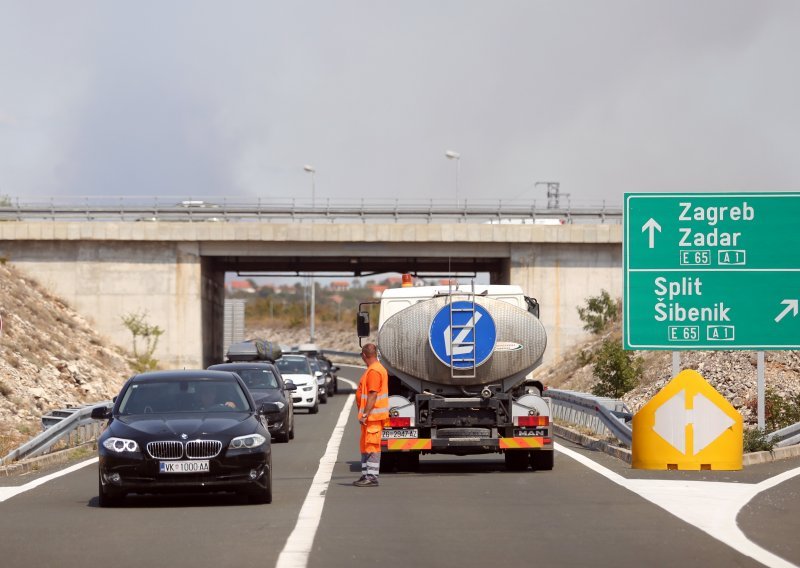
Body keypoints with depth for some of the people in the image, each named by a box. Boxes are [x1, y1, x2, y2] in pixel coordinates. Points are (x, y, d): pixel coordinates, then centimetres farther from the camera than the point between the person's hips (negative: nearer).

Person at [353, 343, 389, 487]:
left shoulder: (373, 371, -17)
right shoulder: (376, 369, 17)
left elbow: (373, 394, -22)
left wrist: (365, 414, -23)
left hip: (372, 416, -11)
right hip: (371, 416, 11)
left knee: (371, 447, -9)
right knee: (365, 447, 16)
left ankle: (372, 477, -8)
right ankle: (366, 475, 21)